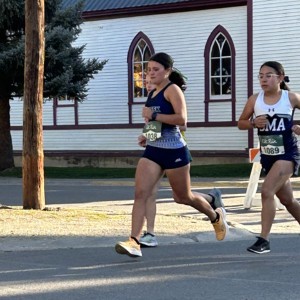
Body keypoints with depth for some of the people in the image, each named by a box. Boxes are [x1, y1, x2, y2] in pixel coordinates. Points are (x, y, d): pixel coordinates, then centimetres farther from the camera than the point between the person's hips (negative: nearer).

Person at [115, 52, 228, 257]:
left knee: (183, 197, 10)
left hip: (174, 151, -7)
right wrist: (147, 133, 14)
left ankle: (216, 216, 37)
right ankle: (134, 242, -16)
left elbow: (182, 119, -23)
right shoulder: (153, 93, 13)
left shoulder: (173, 90, -10)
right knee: (140, 194, -11)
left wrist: (154, 116, -22)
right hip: (152, 150, 7)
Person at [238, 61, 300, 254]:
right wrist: (254, 123, -11)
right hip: (267, 155, 5)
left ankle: (264, 240, -16)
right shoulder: (255, 100, 0)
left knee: (267, 191, -21)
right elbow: (241, 123, 8)